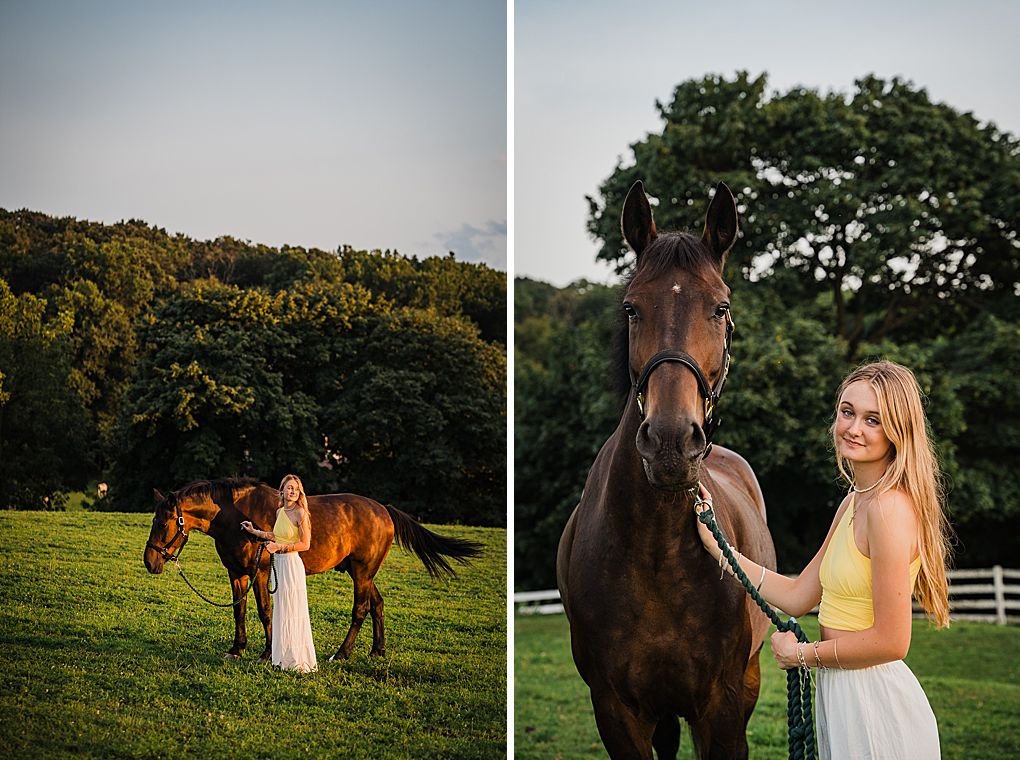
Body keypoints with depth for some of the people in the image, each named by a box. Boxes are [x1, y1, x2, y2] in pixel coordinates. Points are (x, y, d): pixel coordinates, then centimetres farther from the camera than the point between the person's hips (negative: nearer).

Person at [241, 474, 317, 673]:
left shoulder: (300, 513, -14)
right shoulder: (280, 512, 9)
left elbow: (305, 544, -16)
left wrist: (280, 547, -19)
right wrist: (255, 531, 25)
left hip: (291, 565, -9)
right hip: (278, 564, 9)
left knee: (292, 612, -3)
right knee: (280, 610, 14)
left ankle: (297, 660, 5)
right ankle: (284, 657, 24)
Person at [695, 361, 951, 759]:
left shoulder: (890, 508, -20)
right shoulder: (854, 502, 9)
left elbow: (891, 641, -22)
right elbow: (798, 596, 12)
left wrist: (802, 654, -10)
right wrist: (715, 544, 10)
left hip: (876, 705, -9)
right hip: (841, 694, 9)